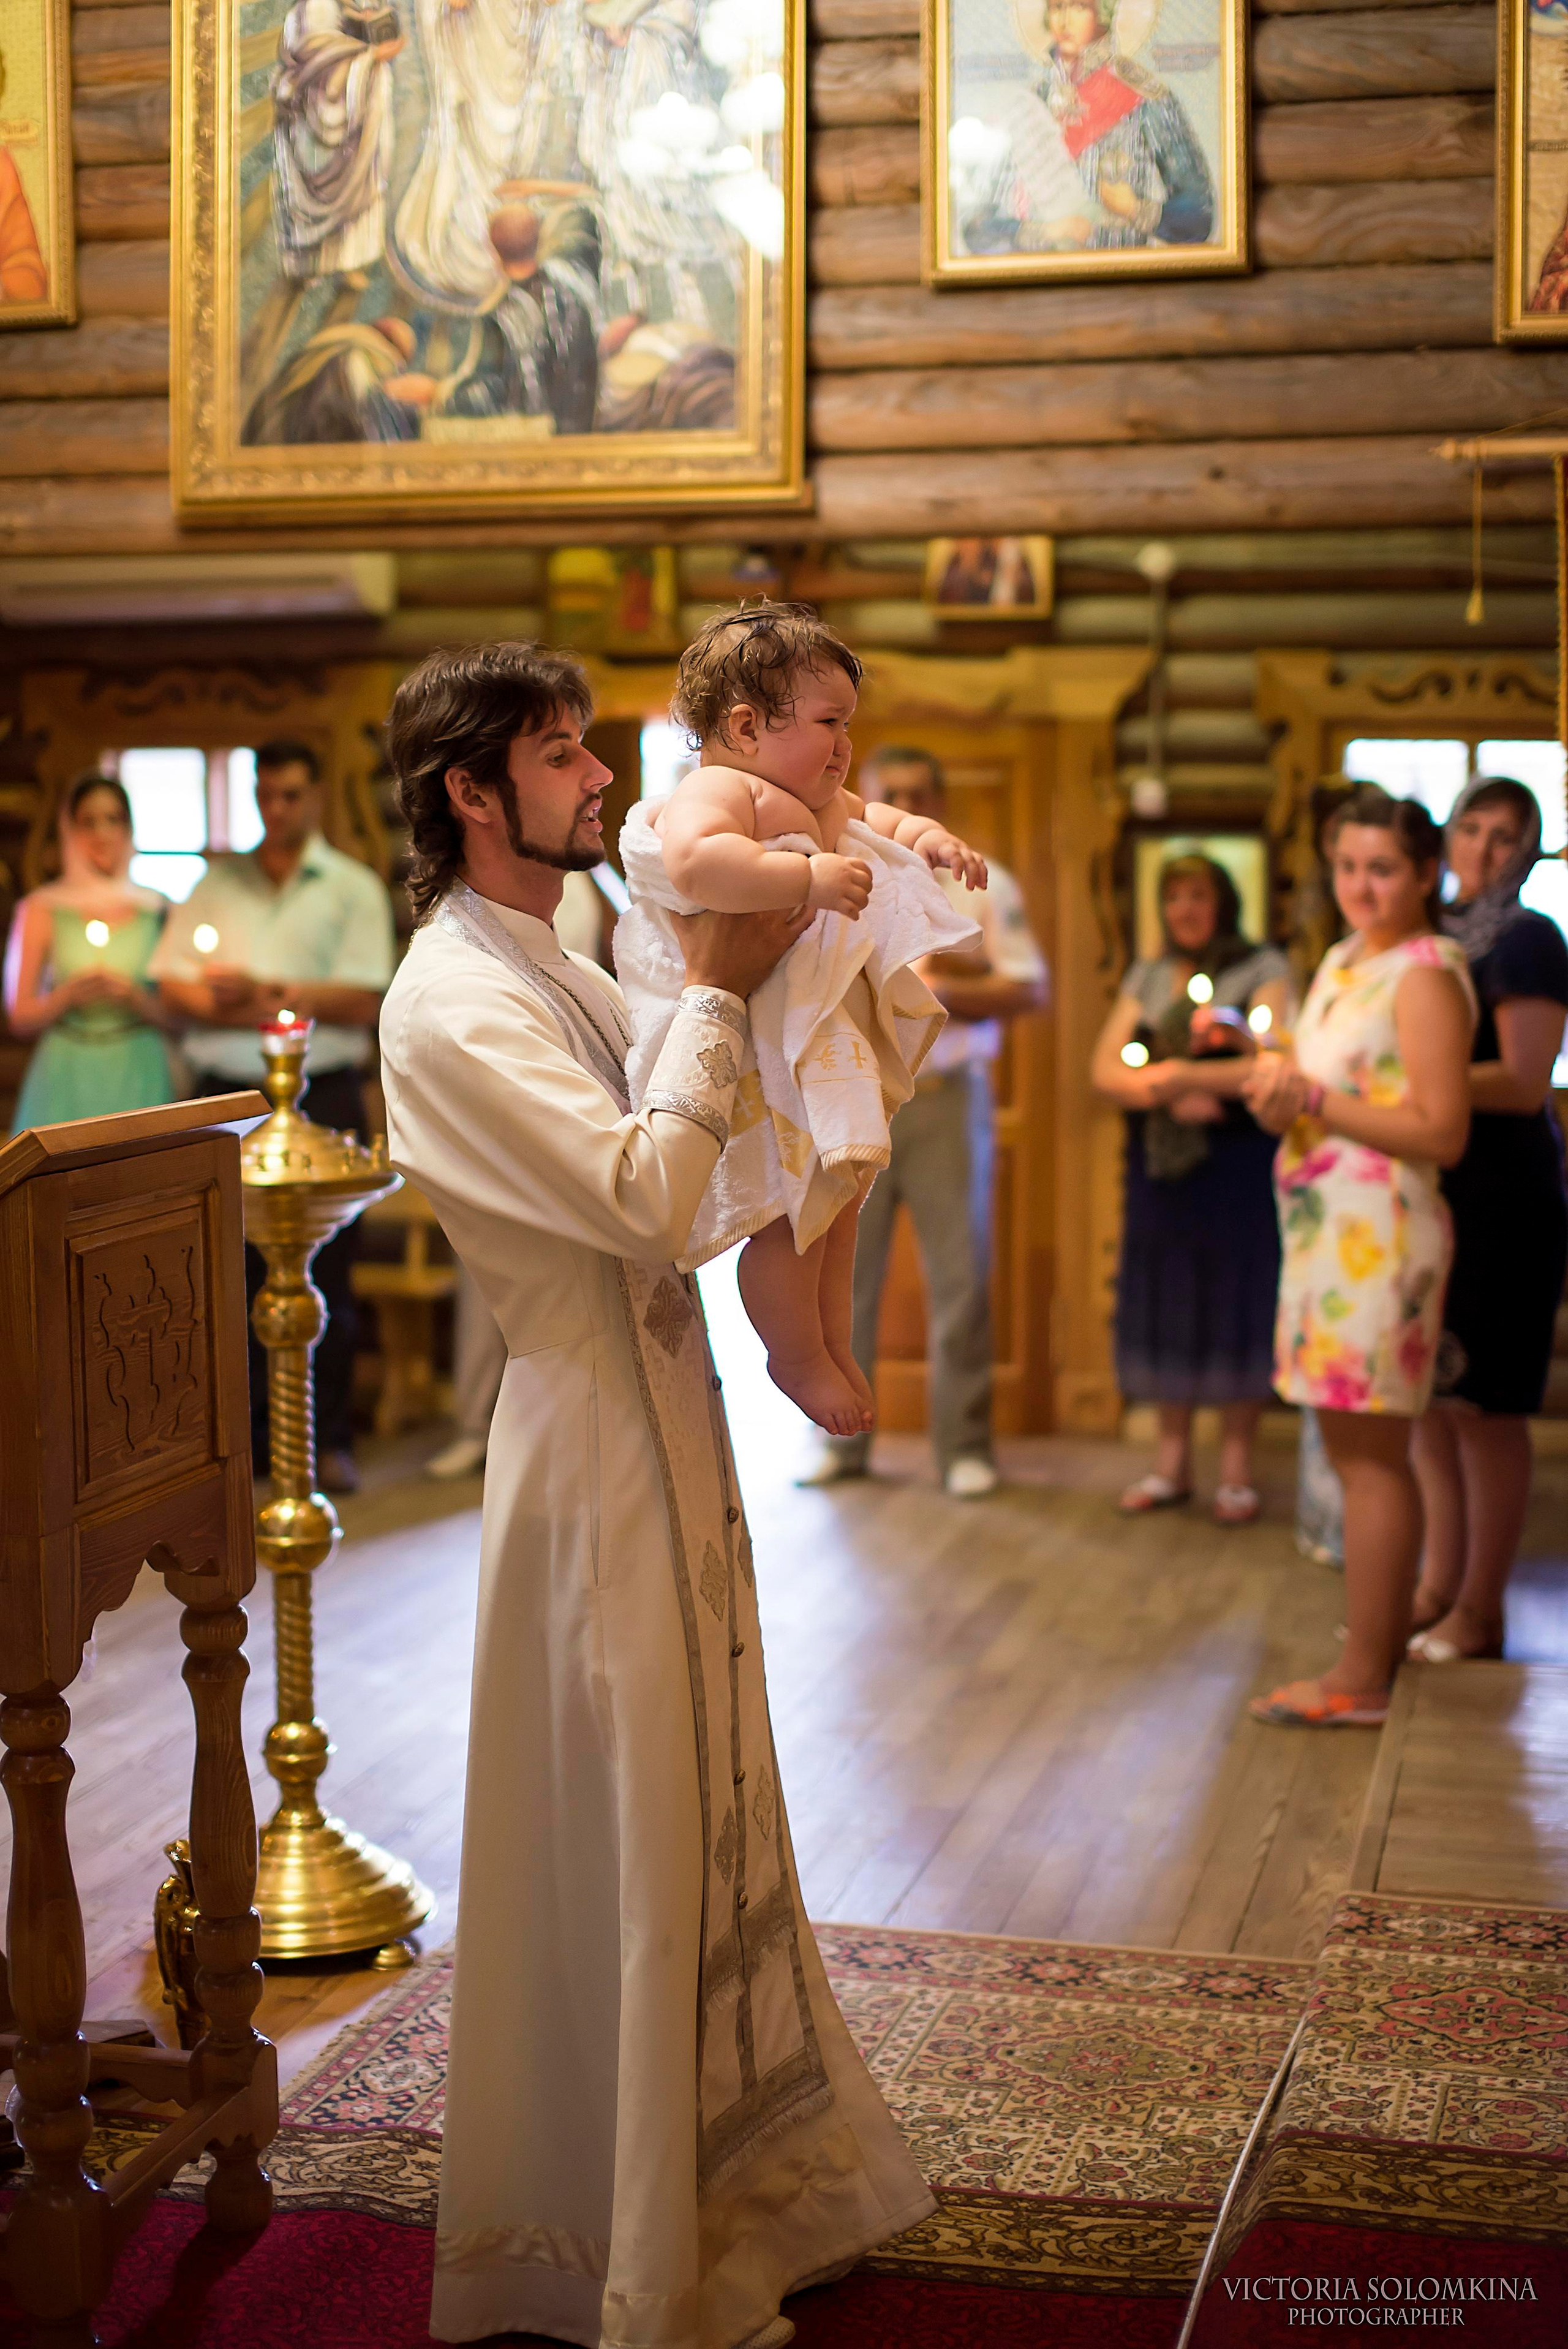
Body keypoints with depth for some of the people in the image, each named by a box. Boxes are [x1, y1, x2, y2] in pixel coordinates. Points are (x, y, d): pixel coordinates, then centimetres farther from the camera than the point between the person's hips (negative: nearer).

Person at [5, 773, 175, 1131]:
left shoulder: (157, 910, 7)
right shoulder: (41, 910, 5)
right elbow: (20, 1017, 4)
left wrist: (134, 998, -11)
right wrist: (68, 995, -12)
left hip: (139, 1083, 1)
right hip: (65, 1085, 0)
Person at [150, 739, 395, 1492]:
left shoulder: (354, 887, 5)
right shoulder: (218, 882, 14)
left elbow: (364, 1001, -7)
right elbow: (172, 985, 7)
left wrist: (267, 994, -14)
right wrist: (233, 1009, -11)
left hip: (322, 1097, -3)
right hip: (226, 1093, 3)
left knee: (324, 1273, -2)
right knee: (232, 1267, 3)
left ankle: (329, 1440, 4)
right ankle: (244, 1433, 11)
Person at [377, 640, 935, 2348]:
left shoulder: (547, 970, 12)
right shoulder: (452, 1004, -18)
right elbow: (644, 1194, -27)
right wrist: (716, 992, -17)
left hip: (661, 1425, 10)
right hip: (593, 1451, -10)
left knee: (692, 1806, 19)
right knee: (620, 1825, 1)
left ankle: (726, 2163, 37)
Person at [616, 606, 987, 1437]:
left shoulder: (822, 801, 14)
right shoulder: (719, 790, -21)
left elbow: (872, 820, 33)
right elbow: (695, 863, -41)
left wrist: (927, 837, 12)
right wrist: (809, 878, -43)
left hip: (828, 1040, 11)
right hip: (757, 1057, -11)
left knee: (838, 1190, 19)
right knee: (793, 1211, -5)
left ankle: (835, 1344, 35)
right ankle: (797, 1357, 16)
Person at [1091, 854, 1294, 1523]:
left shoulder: (1264, 968, 1)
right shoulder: (1147, 977, 15)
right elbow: (1105, 1067, 6)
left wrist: (1187, 1075, -16)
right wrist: (1164, 1095, -12)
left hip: (1238, 1163, -4)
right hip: (1160, 1163, 4)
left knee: (1235, 1300, -3)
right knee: (1164, 1301, 5)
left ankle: (1236, 1466, 5)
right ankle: (1172, 1461, 14)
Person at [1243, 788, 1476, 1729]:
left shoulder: (1427, 973, -11)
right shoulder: (1344, 962, 16)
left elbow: (1442, 1131, -19)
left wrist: (1311, 1096, -20)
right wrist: (1275, 1085, 3)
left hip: (1382, 1234, -9)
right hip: (1328, 1227, 9)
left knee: (1370, 1453, -6)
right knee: (1364, 1451, 12)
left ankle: (1361, 1682, -1)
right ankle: (1386, 1646, 20)